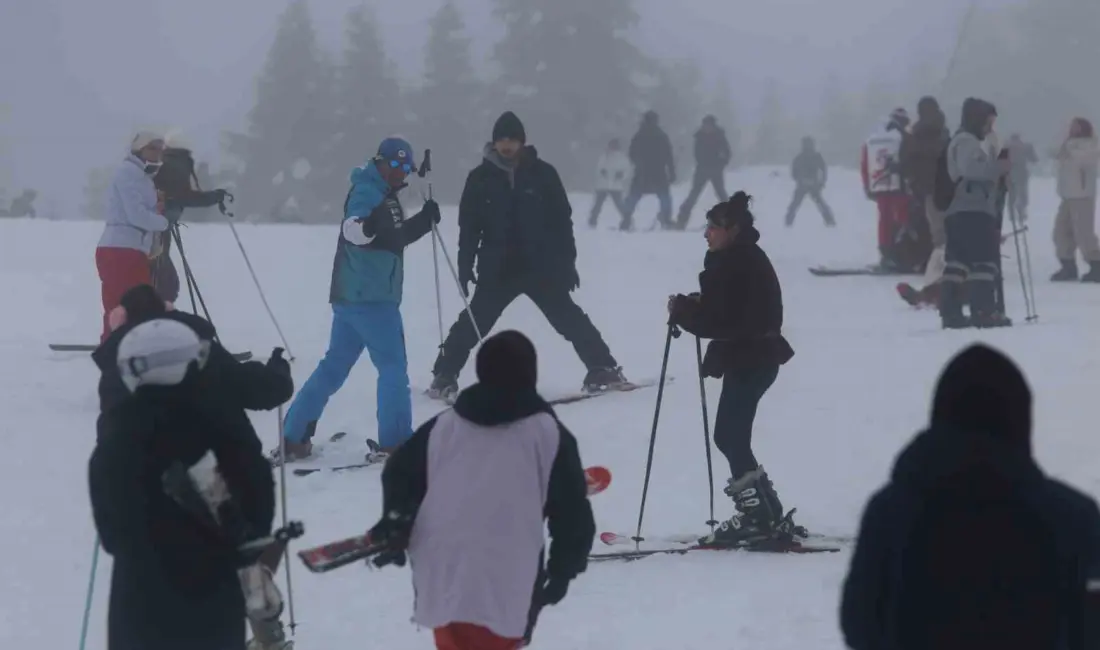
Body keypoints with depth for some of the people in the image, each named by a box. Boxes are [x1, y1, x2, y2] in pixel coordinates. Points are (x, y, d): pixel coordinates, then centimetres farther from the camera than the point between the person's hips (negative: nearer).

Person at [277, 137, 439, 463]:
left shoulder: (382, 195, 20)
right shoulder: (367, 193, -12)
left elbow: (395, 237, 33)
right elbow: (352, 228, -31)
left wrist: (424, 219, 22)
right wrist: (368, 226, -51)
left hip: (354, 297, 10)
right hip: (369, 298, -10)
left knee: (334, 366, 12)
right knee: (393, 365, -5)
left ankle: (294, 439, 13)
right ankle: (394, 442, -3)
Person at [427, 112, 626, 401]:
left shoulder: (542, 174, -1)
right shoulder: (481, 178, 1)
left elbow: (562, 219, 2)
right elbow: (469, 226, 4)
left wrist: (568, 262, -1)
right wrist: (465, 266, -2)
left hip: (542, 267, 0)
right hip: (497, 269, 0)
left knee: (569, 319, 0)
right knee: (473, 323, -2)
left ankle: (603, 369, 8)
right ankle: (444, 376, 8)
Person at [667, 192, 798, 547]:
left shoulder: (740, 265, -18)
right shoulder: (743, 260, 14)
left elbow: (722, 320, -23)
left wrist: (682, 310, -11)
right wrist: (693, 307, 1)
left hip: (750, 360, -10)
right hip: (753, 357, 10)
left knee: (729, 437, -7)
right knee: (732, 437, 14)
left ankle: (758, 515, -6)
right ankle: (769, 516, 17)